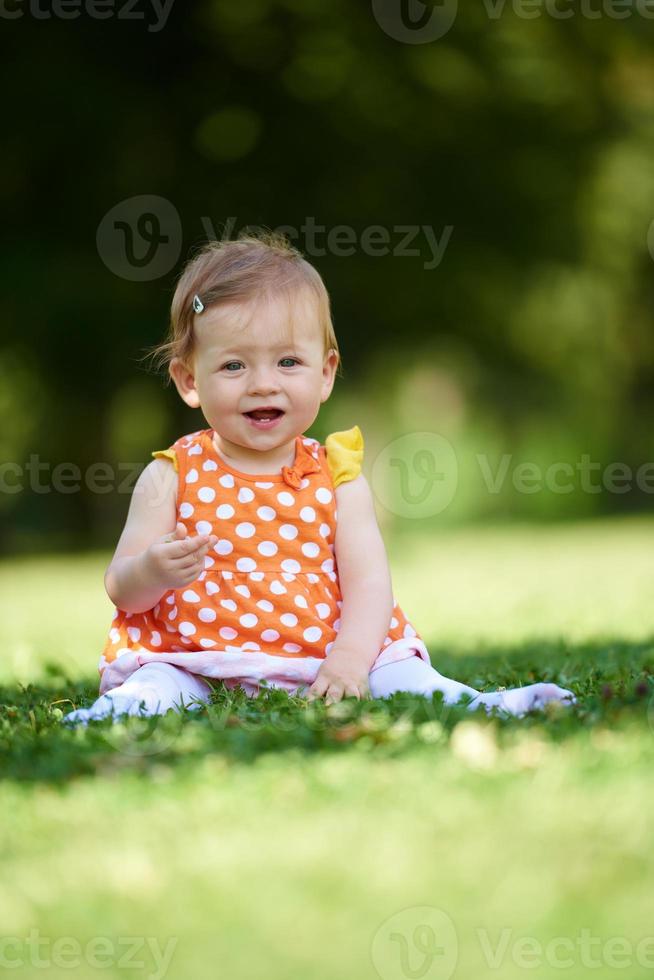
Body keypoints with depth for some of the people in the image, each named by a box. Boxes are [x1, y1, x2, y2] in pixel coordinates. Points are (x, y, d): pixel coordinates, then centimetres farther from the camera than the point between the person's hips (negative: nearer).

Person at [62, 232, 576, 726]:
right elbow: (121, 591, 2)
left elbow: (369, 584, -2)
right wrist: (151, 573, -24)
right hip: (196, 664, -2)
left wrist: (347, 663, -21)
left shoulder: (337, 478, 7)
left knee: (400, 672, -21)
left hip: (321, 661, 2)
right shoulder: (173, 476, 4)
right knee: (154, 688, -34)